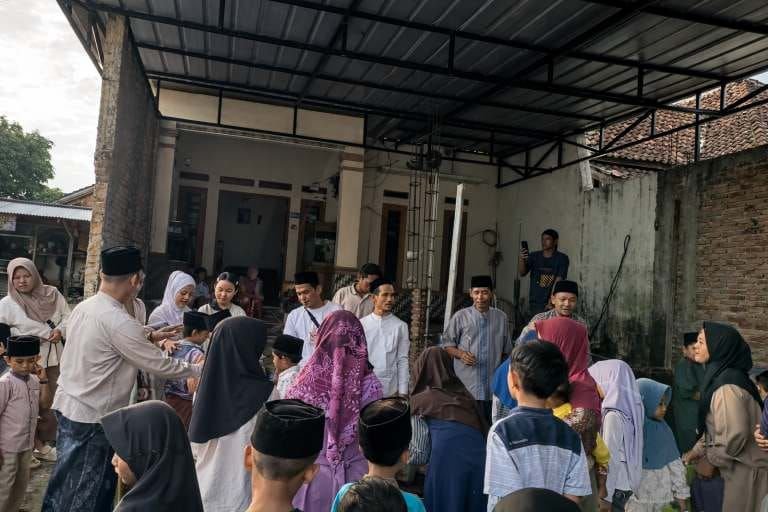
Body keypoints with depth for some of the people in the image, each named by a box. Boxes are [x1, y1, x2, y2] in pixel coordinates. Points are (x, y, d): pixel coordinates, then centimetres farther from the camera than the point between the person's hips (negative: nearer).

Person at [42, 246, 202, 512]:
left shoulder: (83, 307, 0)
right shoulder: (119, 322, -26)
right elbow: (160, 366, -20)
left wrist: (151, 336, 12)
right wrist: (200, 369, -6)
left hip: (67, 405, 8)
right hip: (93, 418, -8)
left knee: (65, 480, 24)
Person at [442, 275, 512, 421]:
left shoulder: (501, 318, 8)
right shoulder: (460, 317, 0)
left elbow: (506, 350, 17)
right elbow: (447, 344, 7)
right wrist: (460, 354, -12)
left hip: (493, 387, 3)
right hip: (466, 387, -2)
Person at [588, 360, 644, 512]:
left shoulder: (613, 415, -21)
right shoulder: (630, 407, 3)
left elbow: (611, 458, -19)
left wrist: (606, 496, -14)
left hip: (617, 485, -8)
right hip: (627, 481, 8)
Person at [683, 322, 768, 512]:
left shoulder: (726, 386, -25)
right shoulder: (722, 375, 6)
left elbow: (735, 435, -27)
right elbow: (717, 425, 15)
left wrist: (710, 461, -13)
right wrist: (698, 450, 13)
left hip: (748, 469, -9)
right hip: (742, 467, 9)